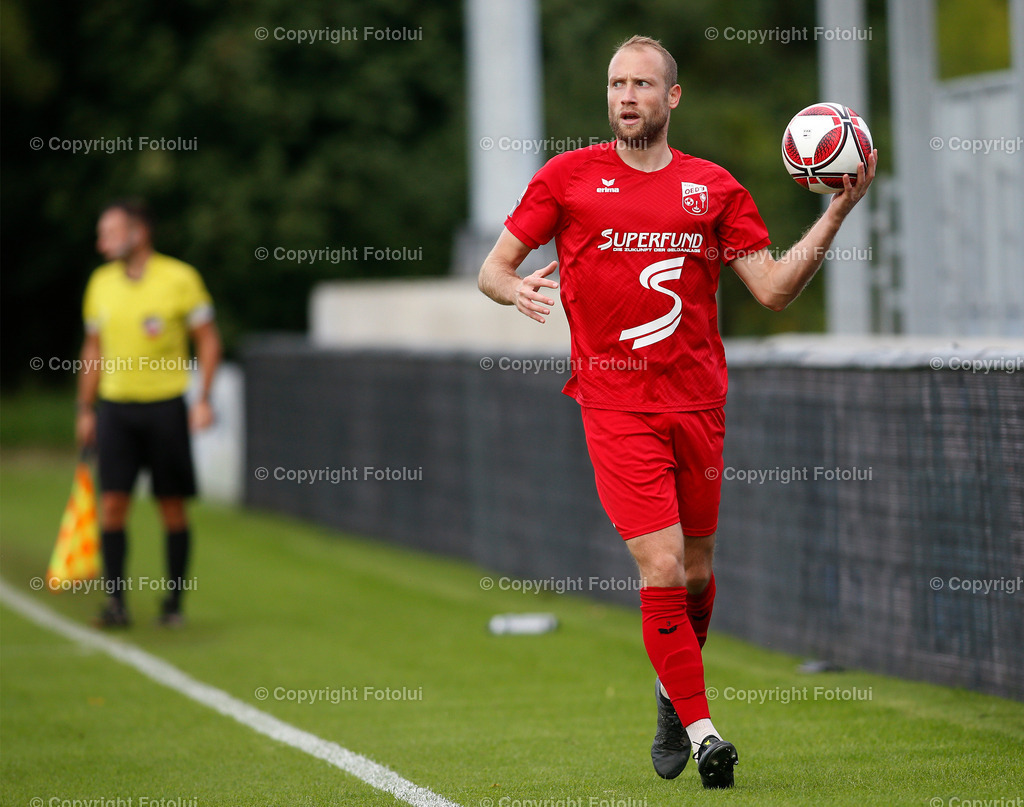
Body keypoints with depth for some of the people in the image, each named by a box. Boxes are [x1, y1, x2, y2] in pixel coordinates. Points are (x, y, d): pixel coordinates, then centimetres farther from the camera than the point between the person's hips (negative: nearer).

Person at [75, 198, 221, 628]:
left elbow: (208, 339, 0)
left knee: (172, 507, 2)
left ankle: (173, 601, 12)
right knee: (112, 503, -7)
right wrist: (85, 409, 15)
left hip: (165, 404, -3)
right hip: (115, 406, 3)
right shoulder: (101, 283, 7)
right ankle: (115, 601, -4)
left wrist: (203, 399, -8)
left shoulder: (180, 279, -5)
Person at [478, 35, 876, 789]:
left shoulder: (715, 189, 6)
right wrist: (515, 288, -19)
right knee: (661, 569, -13)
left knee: (696, 568, 12)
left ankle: (675, 692, 39)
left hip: (698, 401, 3)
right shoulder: (568, 177, 2)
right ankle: (700, 729, -6)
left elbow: (774, 289, 5)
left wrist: (838, 211, -4)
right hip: (616, 406, -3)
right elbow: (492, 267, 5)